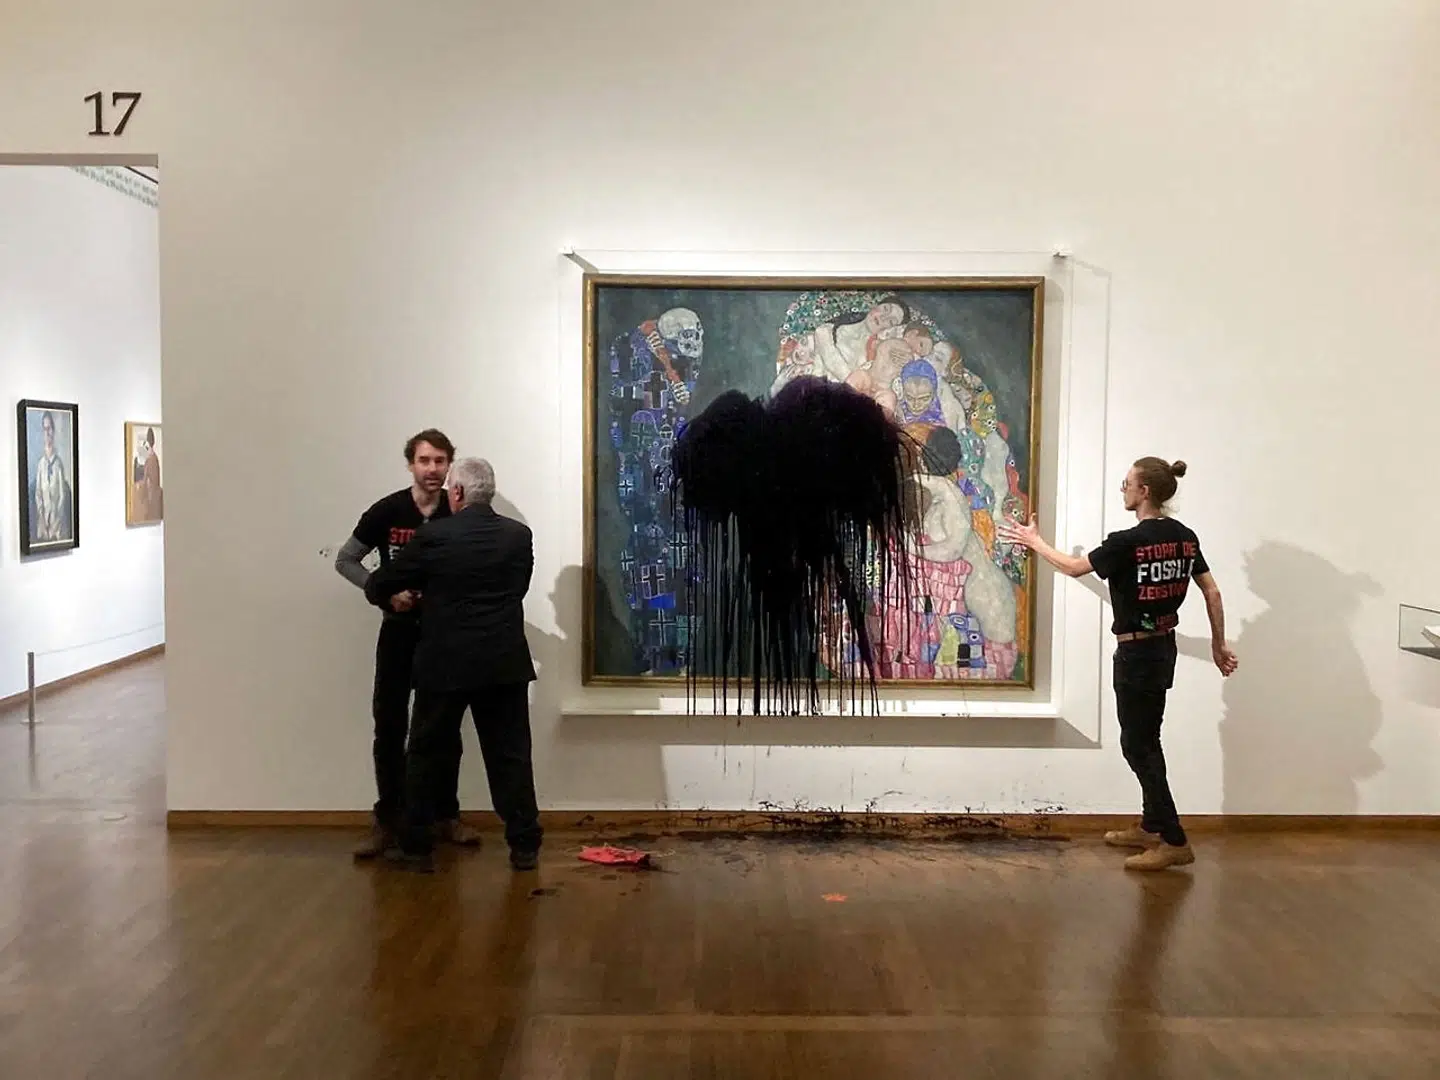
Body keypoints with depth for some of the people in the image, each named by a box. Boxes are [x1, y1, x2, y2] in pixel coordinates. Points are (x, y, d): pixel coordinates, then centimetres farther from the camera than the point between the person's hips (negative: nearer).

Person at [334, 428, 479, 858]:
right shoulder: (387, 511, -8)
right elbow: (345, 560, 0)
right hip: (399, 631, 0)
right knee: (390, 727, 2)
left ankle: (447, 816, 22)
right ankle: (387, 821, 13)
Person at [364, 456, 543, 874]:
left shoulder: (433, 536, -7)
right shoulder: (519, 535, 2)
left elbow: (377, 586, 2)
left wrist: (393, 598, 24)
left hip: (446, 664, -2)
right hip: (505, 663, 3)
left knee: (427, 756, 11)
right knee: (511, 756, 8)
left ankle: (417, 848, 17)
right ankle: (525, 847, 11)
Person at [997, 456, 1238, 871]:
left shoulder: (1128, 542, -19)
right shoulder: (1184, 537, 2)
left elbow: (1074, 567, -6)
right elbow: (1212, 593, 6)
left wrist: (1034, 542, 8)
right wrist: (1218, 644, 16)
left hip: (1137, 653, -8)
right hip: (1164, 648, 8)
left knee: (1138, 746, 0)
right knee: (1145, 740, 19)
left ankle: (1175, 842, 2)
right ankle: (1151, 828, 30)